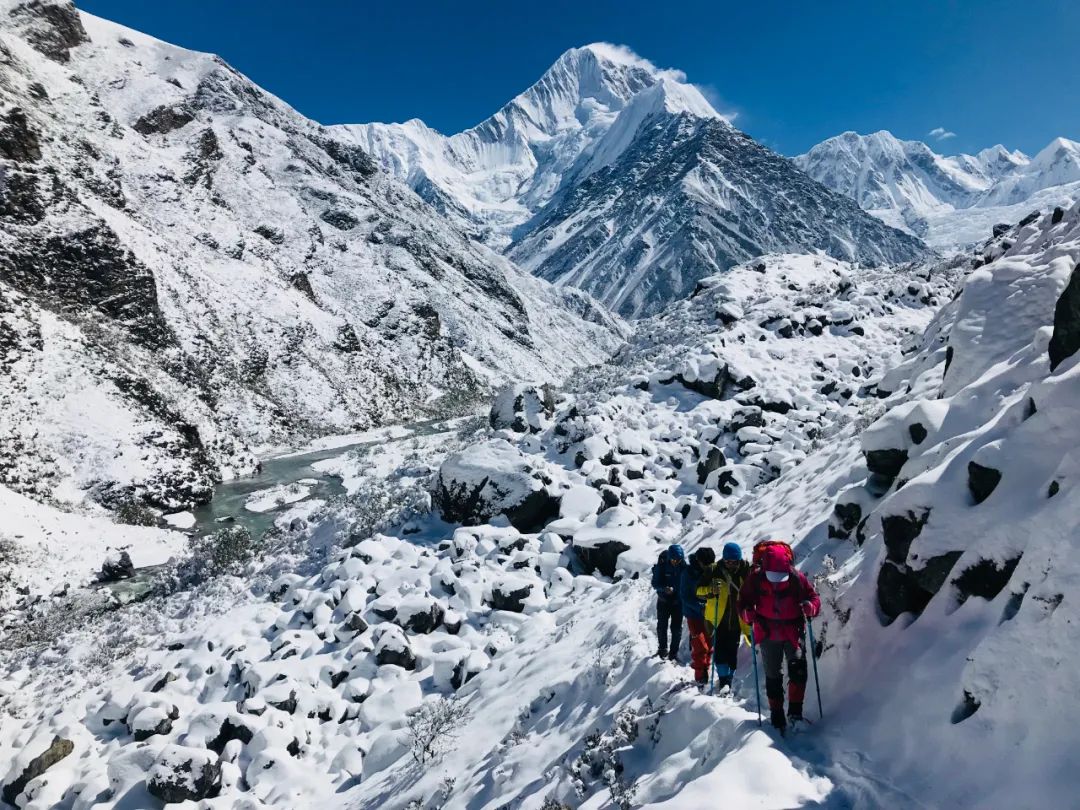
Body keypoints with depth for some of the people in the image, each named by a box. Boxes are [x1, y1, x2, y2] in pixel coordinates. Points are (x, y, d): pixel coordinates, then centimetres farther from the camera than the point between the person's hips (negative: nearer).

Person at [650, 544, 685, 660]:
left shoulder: (684, 566, -13)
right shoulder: (662, 565, -17)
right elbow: (655, 583, -14)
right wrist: (664, 589, -33)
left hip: (678, 601, 0)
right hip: (664, 600, 0)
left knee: (676, 627, 2)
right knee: (662, 625, 10)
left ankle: (674, 652, 16)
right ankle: (663, 648, 31)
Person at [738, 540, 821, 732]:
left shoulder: (797, 578, -14)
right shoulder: (755, 579, -14)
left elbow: (814, 598, -5)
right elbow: (743, 602, -5)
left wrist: (809, 606, -27)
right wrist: (749, 614, -26)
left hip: (793, 632, -1)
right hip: (768, 635, 1)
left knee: (798, 669, -18)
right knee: (772, 676, 9)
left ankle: (795, 712, -4)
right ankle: (777, 716, 23)